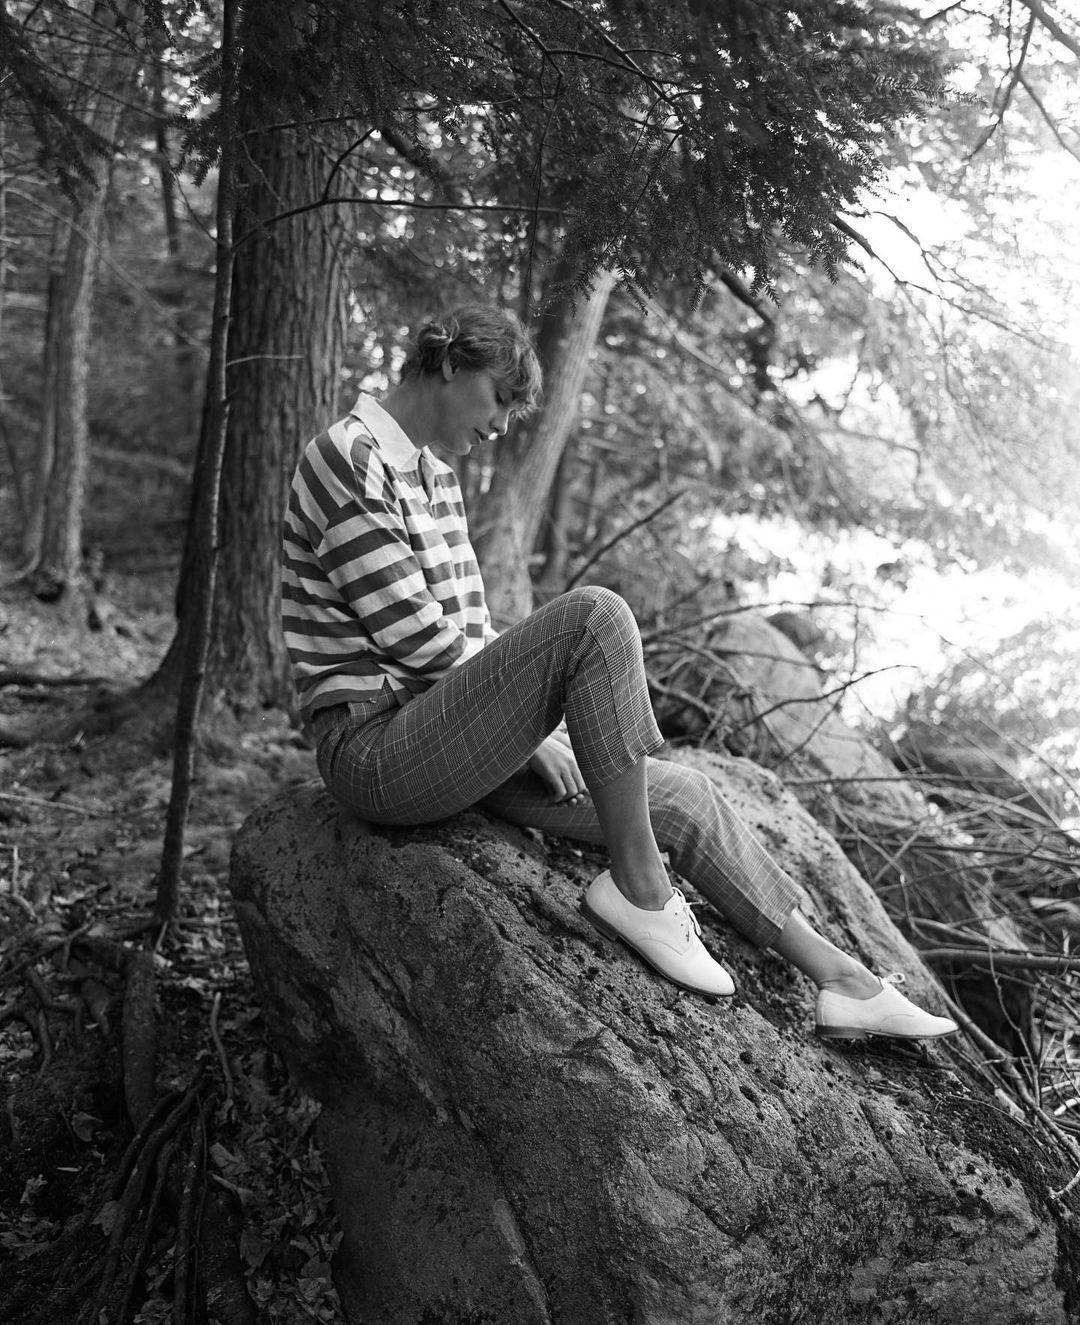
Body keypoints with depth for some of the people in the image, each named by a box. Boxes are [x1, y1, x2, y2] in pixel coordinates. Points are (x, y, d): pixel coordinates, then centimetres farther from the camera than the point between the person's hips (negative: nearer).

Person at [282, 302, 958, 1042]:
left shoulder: (435, 475, 18)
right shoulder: (349, 460, -11)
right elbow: (414, 636, -17)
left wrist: (528, 722, 4)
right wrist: (532, 715, -9)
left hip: (449, 741, 9)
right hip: (375, 750, -9)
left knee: (685, 797, 1)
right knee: (595, 618, -27)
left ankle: (847, 984, 9)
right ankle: (638, 886, -17)